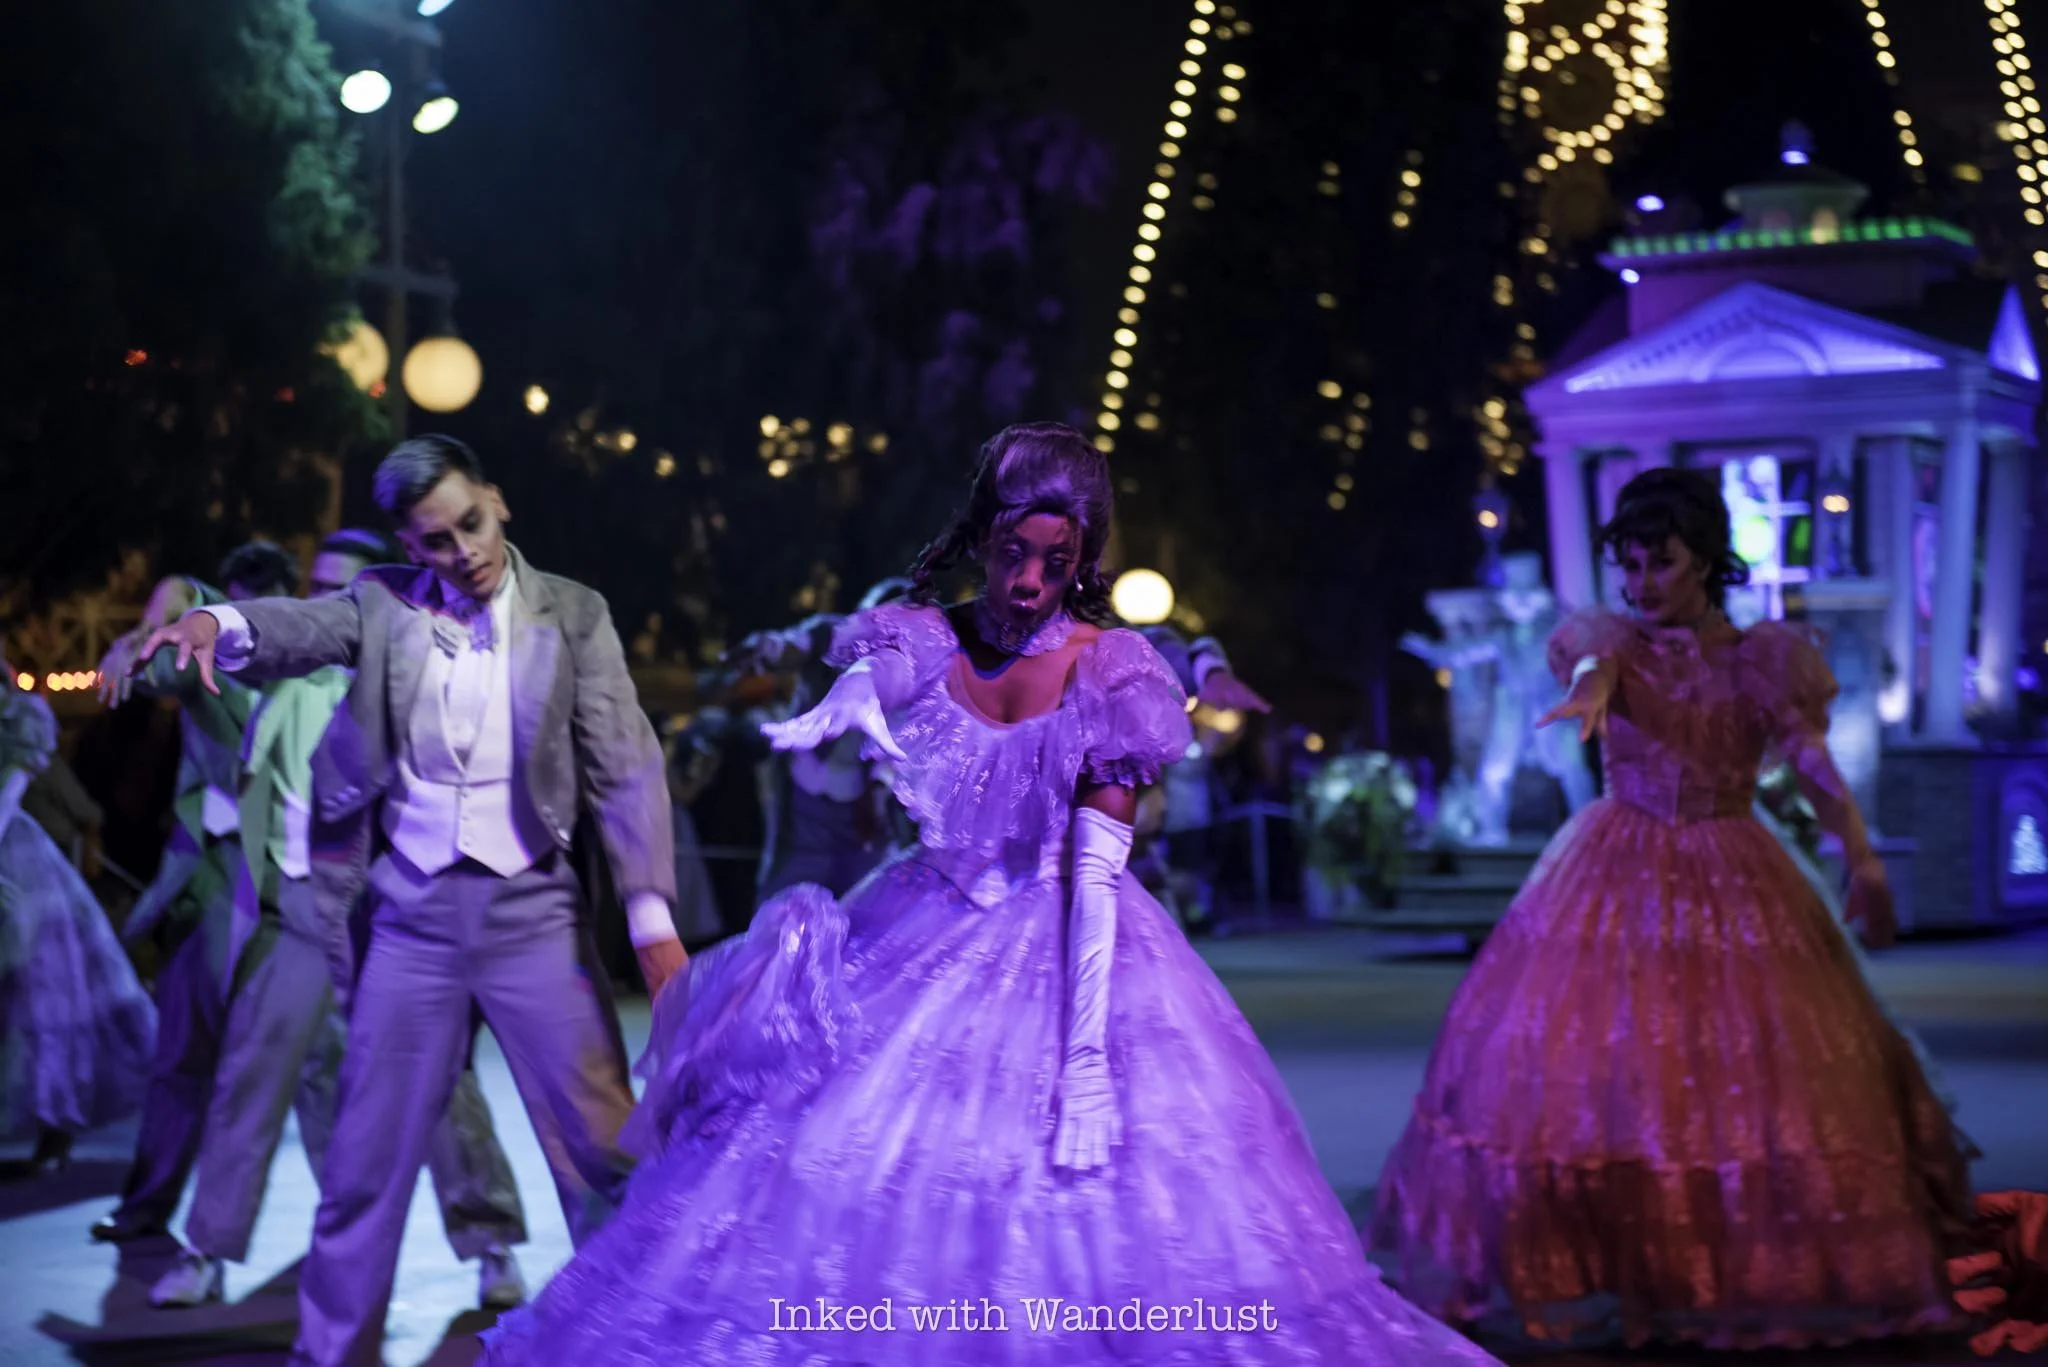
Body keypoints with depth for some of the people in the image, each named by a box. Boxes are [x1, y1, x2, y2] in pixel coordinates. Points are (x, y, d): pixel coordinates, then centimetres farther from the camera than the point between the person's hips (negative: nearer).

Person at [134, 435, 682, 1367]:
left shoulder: (572, 615, 0)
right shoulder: (384, 605, 4)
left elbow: (627, 770, -3)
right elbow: (301, 630, -15)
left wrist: (652, 917, -12)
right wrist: (221, 625, -39)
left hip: (529, 908, -1)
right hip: (412, 914, 1)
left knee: (603, 1149, -1)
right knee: (366, 1158, 8)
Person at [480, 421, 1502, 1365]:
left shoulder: (1107, 678, -6)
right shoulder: (922, 646, 4)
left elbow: (1095, 877, -12)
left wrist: (1087, 1059, -21)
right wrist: (842, 715, -41)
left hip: (1063, 961, -3)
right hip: (925, 951, 3)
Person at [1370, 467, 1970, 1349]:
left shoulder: (1764, 658, 2)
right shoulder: (1615, 640, 1)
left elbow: (1812, 763, -8)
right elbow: (1594, 663, -24)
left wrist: (1860, 855, -24)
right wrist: (1586, 694, -49)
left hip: (1731, 884, 0)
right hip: (1613, 886, 0)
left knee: (1749, 1070, -4)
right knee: (1582, 1065, -5)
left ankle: (1752, 1277, 7)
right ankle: (1588, 1265, 5)